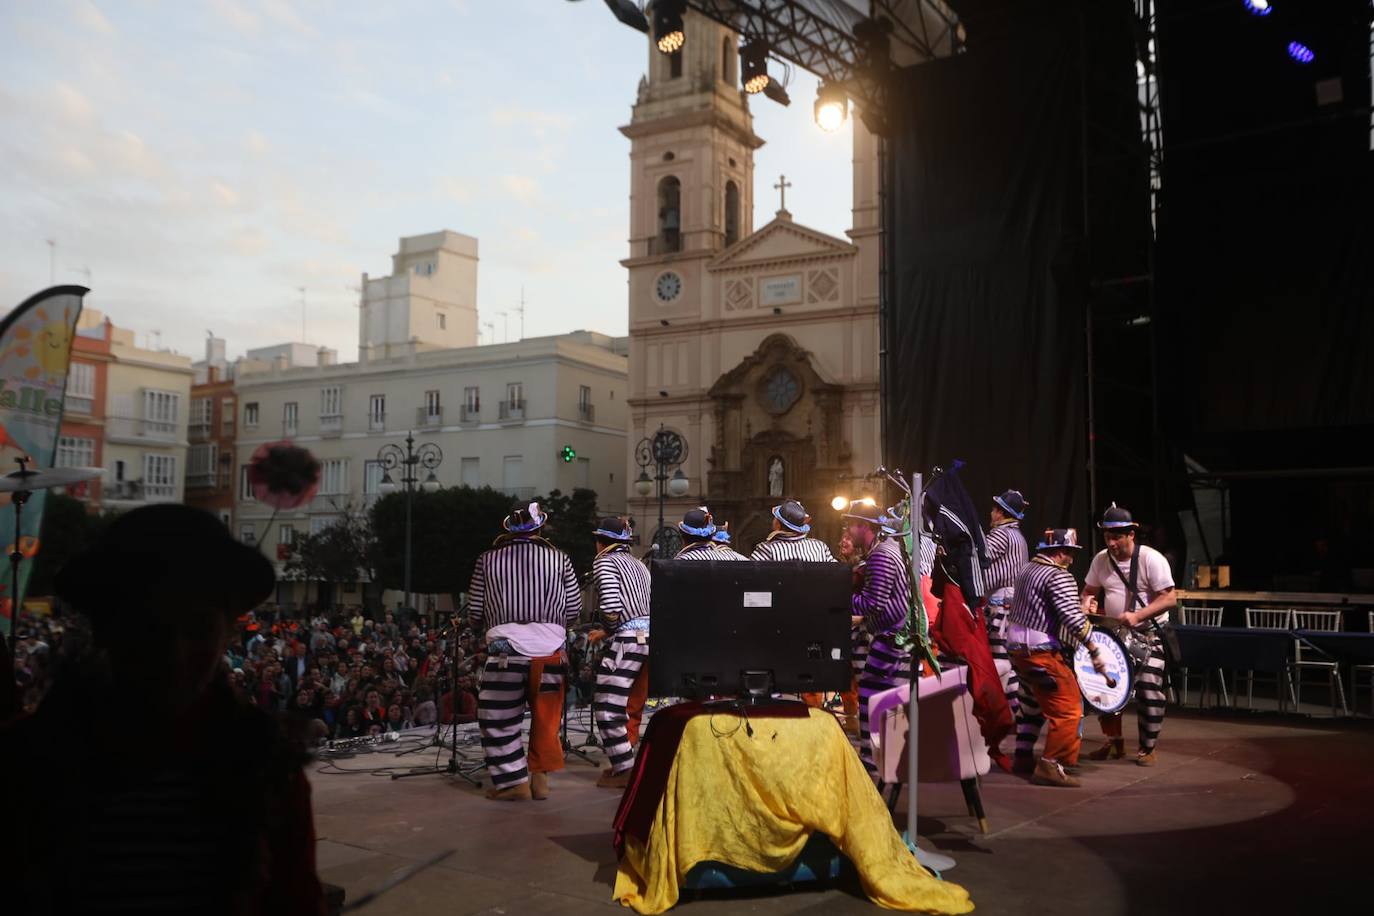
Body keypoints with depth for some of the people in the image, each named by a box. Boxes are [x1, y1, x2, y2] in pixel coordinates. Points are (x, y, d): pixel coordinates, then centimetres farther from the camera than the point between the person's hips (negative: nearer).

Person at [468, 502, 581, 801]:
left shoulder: (488, 560, 5)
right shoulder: (558, 558, 6)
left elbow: (475, 613, 7)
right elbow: (574, 608, 7)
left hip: (507, 648, -1)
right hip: (551, 648, 2)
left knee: (499, 720, 9)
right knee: (546, 719, 15)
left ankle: (514, 781, 8)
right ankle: (539, 776, 19)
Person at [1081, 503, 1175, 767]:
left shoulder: (1151, 559, -17)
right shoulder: (1101, 560, -2)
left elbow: (1168, 598, -20)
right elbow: (1089, 590, 10)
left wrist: (1137, 616, -32)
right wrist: (1088, 603, -14)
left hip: (1150, 634, -5)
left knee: (1149, 690, -10)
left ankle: (1147, 749, 8)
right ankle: (1113, 741, 20)